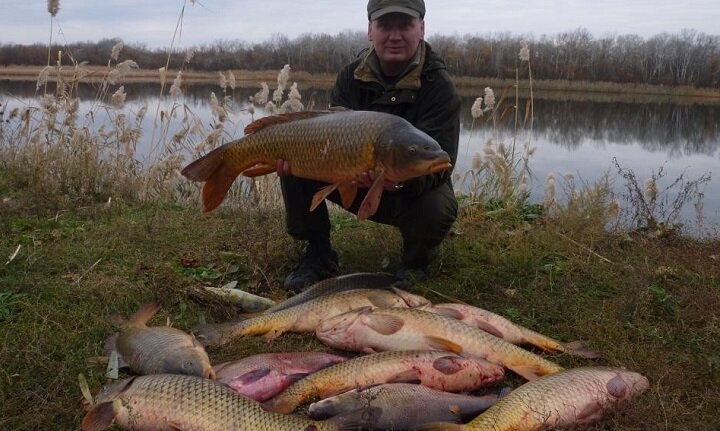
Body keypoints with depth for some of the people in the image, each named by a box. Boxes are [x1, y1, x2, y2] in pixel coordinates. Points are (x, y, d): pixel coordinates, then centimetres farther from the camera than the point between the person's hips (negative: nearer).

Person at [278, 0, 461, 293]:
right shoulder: (351, 76, -5)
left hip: (412, 191, -3)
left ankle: (417, 261, 2)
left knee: (438, 210, -37)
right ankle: (318, 255, 1)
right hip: (355, 184, 4)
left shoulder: (439, 87, -18)